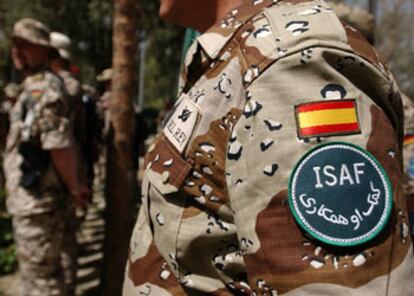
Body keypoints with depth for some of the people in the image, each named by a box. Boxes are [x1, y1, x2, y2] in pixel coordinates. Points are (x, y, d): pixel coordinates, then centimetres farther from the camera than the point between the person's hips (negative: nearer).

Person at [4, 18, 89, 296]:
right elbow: (62, 142, 19)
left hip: (37, 199, -10)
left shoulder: (41, 89, -18)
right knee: (60, 261, 19)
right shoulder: (37, 86, 14)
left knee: (39, 273, 0)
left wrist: (74, 187, -14)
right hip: (52, 195, 10)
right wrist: (73, 187, 19)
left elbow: (59, 145, -25)